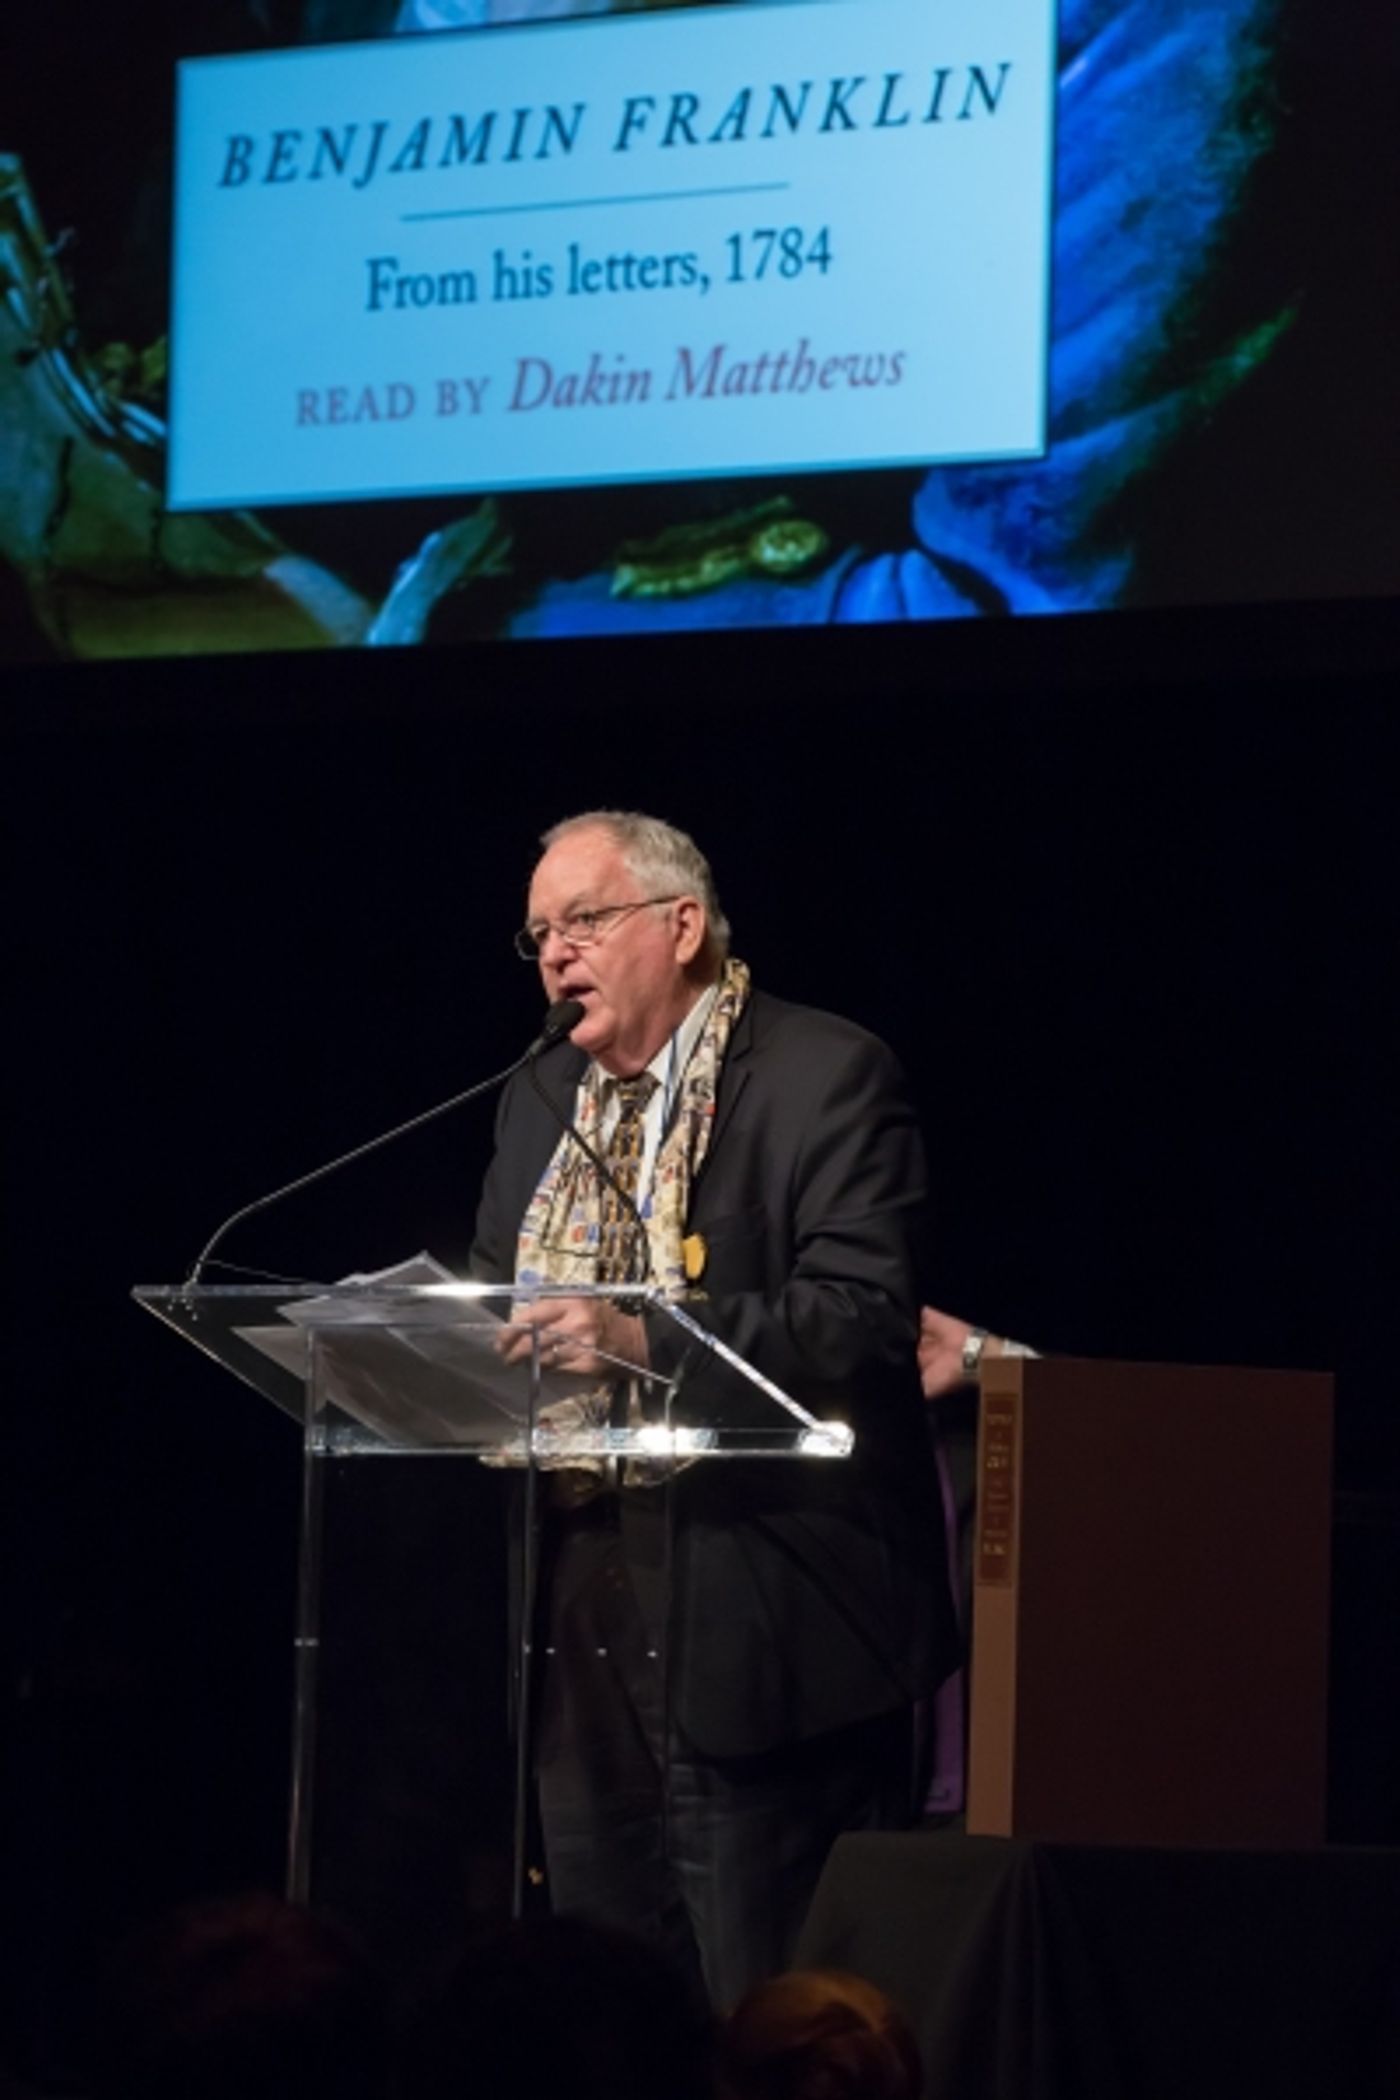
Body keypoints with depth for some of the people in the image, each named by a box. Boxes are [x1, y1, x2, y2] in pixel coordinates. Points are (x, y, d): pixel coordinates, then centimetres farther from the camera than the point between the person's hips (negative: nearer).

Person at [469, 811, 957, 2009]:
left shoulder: (825, 1078, -6)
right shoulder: (542, 1101, 19)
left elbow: (864, 1320, -17)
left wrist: (649, 1340, -29)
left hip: (757, 1621, -7)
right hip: (582, 1605, 7)